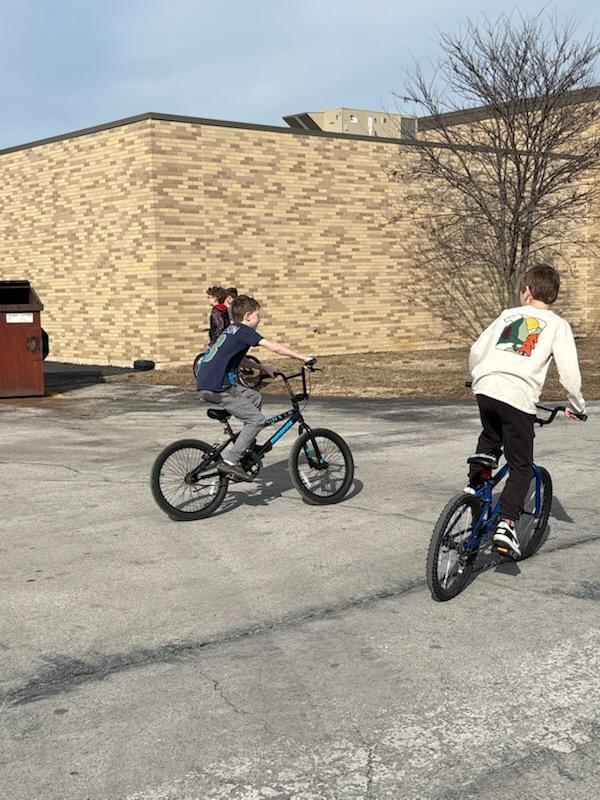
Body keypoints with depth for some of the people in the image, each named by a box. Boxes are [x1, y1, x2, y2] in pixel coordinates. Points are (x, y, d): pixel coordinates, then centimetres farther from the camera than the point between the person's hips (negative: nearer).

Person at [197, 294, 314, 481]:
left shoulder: (230, 330, 20)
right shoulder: (244, 331, -6)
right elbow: (275, 347, -13)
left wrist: (262, 367, 29)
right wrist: (303, 358, -6)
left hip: (206, 383, 9)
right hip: (217, 388, -9)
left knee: (255, 398, 21)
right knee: (257, 419, -6)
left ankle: (246, 449, 22)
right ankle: (230, 462, -10)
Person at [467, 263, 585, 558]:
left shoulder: (508, 315, 20)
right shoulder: (558, 325, 10)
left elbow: (476, 350, 20)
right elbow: (569, 372, 2)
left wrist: (478, 378, 39)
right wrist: (576, 406, 17)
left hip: (486, 388, 4)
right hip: (518, 398, -4)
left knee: (489, 439, 34)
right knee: (522, 467, 6)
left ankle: (474, 485, 33)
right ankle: (506, 523, -8)